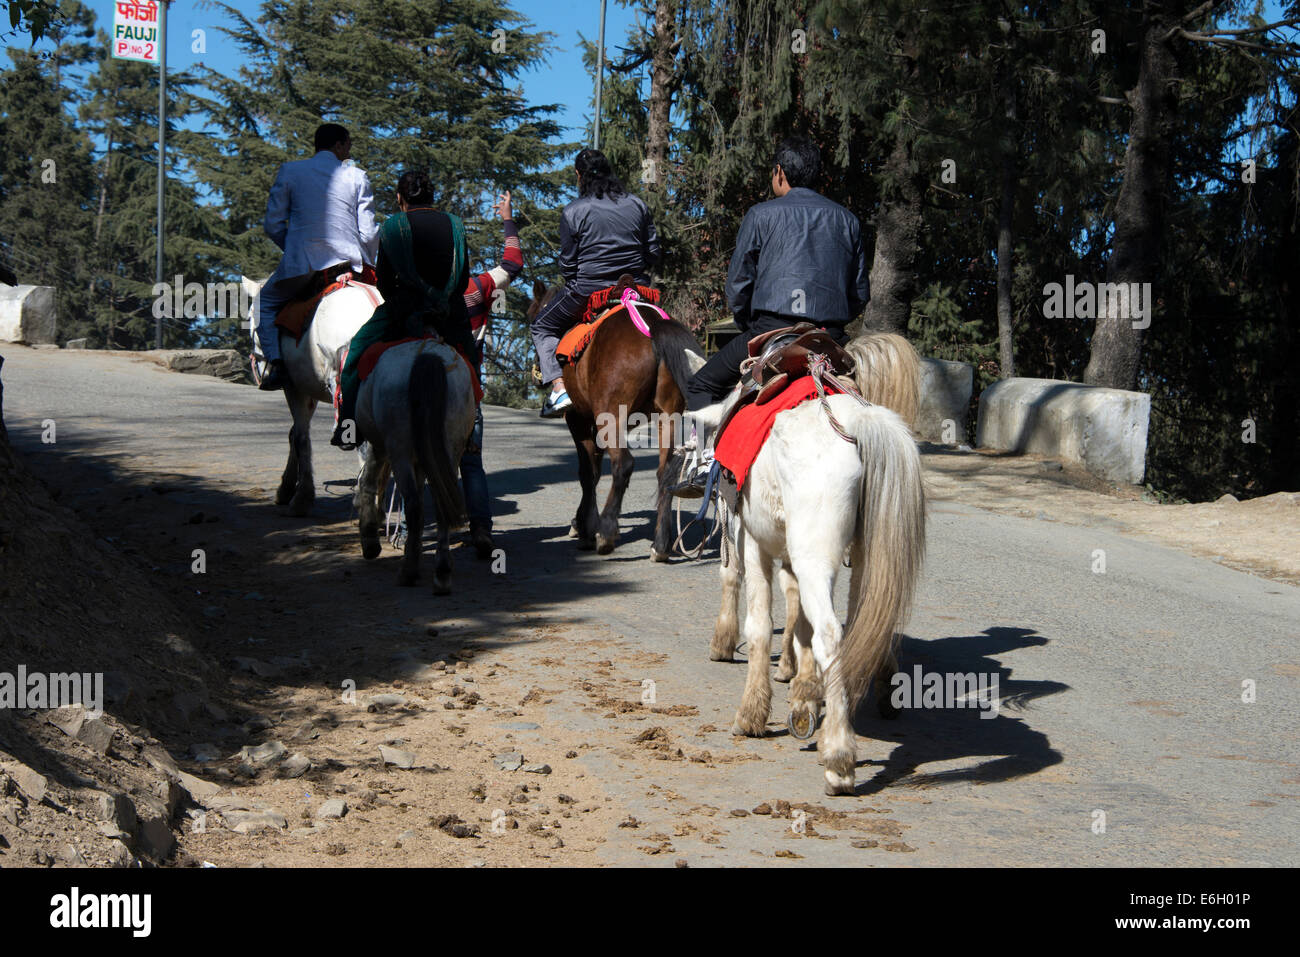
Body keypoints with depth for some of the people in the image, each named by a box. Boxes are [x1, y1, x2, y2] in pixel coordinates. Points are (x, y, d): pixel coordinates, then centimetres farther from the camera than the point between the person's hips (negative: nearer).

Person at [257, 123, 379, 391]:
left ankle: (276, 363, 5)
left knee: (266, 302, 25)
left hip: (301, 264, 0)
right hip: (350, 263, 1)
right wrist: (364, 263, 19)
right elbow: (369, 233, 2)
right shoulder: (357, 177, 6)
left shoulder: (289, 171, 5)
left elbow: (273, 225, 5)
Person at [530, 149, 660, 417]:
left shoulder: (573, 212, -7)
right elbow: (653, 255, 7)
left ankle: (558, 387, -2)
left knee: (543, 327, 16)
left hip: (587, 290, -3)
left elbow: (567, 264, -5)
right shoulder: (637, 206, 5)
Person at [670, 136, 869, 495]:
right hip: (832, 339, 4)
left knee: (702, 385, 12)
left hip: (772, 330, -3)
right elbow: (860, 293, 15)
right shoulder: (848, 220, 16)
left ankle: (706, 461, -3)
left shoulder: (761, 215, 4)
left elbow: (737, 286, 3)